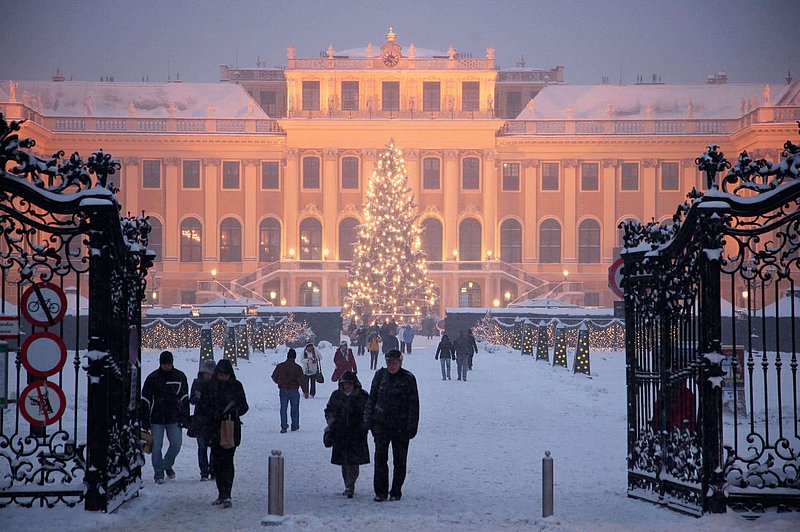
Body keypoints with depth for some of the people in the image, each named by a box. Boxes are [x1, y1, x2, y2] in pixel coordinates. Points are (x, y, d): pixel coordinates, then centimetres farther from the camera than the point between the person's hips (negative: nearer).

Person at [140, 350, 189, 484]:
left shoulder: (180, 376, 5)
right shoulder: (153, 378, 0)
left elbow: (184, 399, 10)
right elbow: (145, 400, 2)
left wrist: (185, 418, 3)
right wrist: (144, 420, -2)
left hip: (174, 419, 1)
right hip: (156, 419, -1)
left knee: (176, 444, -2)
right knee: (156, 446, -2)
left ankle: (167, 465, 24)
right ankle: (158, 473, 9)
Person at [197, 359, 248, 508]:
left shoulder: (236, 386, 2)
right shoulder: (210, 386, 3)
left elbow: (244, 406, 5)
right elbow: (202, 406, 4)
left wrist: (235, 411, -16)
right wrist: (215, 414, -13)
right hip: (214, 428, 2)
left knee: (227, 461, -10)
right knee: (216, 461, 5)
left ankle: (226, 495, -11)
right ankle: (222, 493, 18)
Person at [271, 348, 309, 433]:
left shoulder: (280, 366, 0)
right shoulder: (297, 367, -10)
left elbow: (274, 377, 10)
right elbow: (301, 380, -13)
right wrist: (305, 391, -8)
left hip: (283, 390, 2)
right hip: (293, 390, -2)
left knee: (283, 408, 7)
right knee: (295, 408, 12)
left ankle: (284, 426, -2)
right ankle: (294, 426, 17)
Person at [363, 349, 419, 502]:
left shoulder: (408, 378, -4)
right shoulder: (380, 375, 6)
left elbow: (413, 405, -3)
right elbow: (372, 398, 12)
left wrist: (412, 426, -8)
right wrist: (368, 419, 5)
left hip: (400, 426, -2)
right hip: (381, 424, 2)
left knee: (399, 460, 5)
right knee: (380, 456, -5)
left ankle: (396, 492, 17)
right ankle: (380, 491, 1)